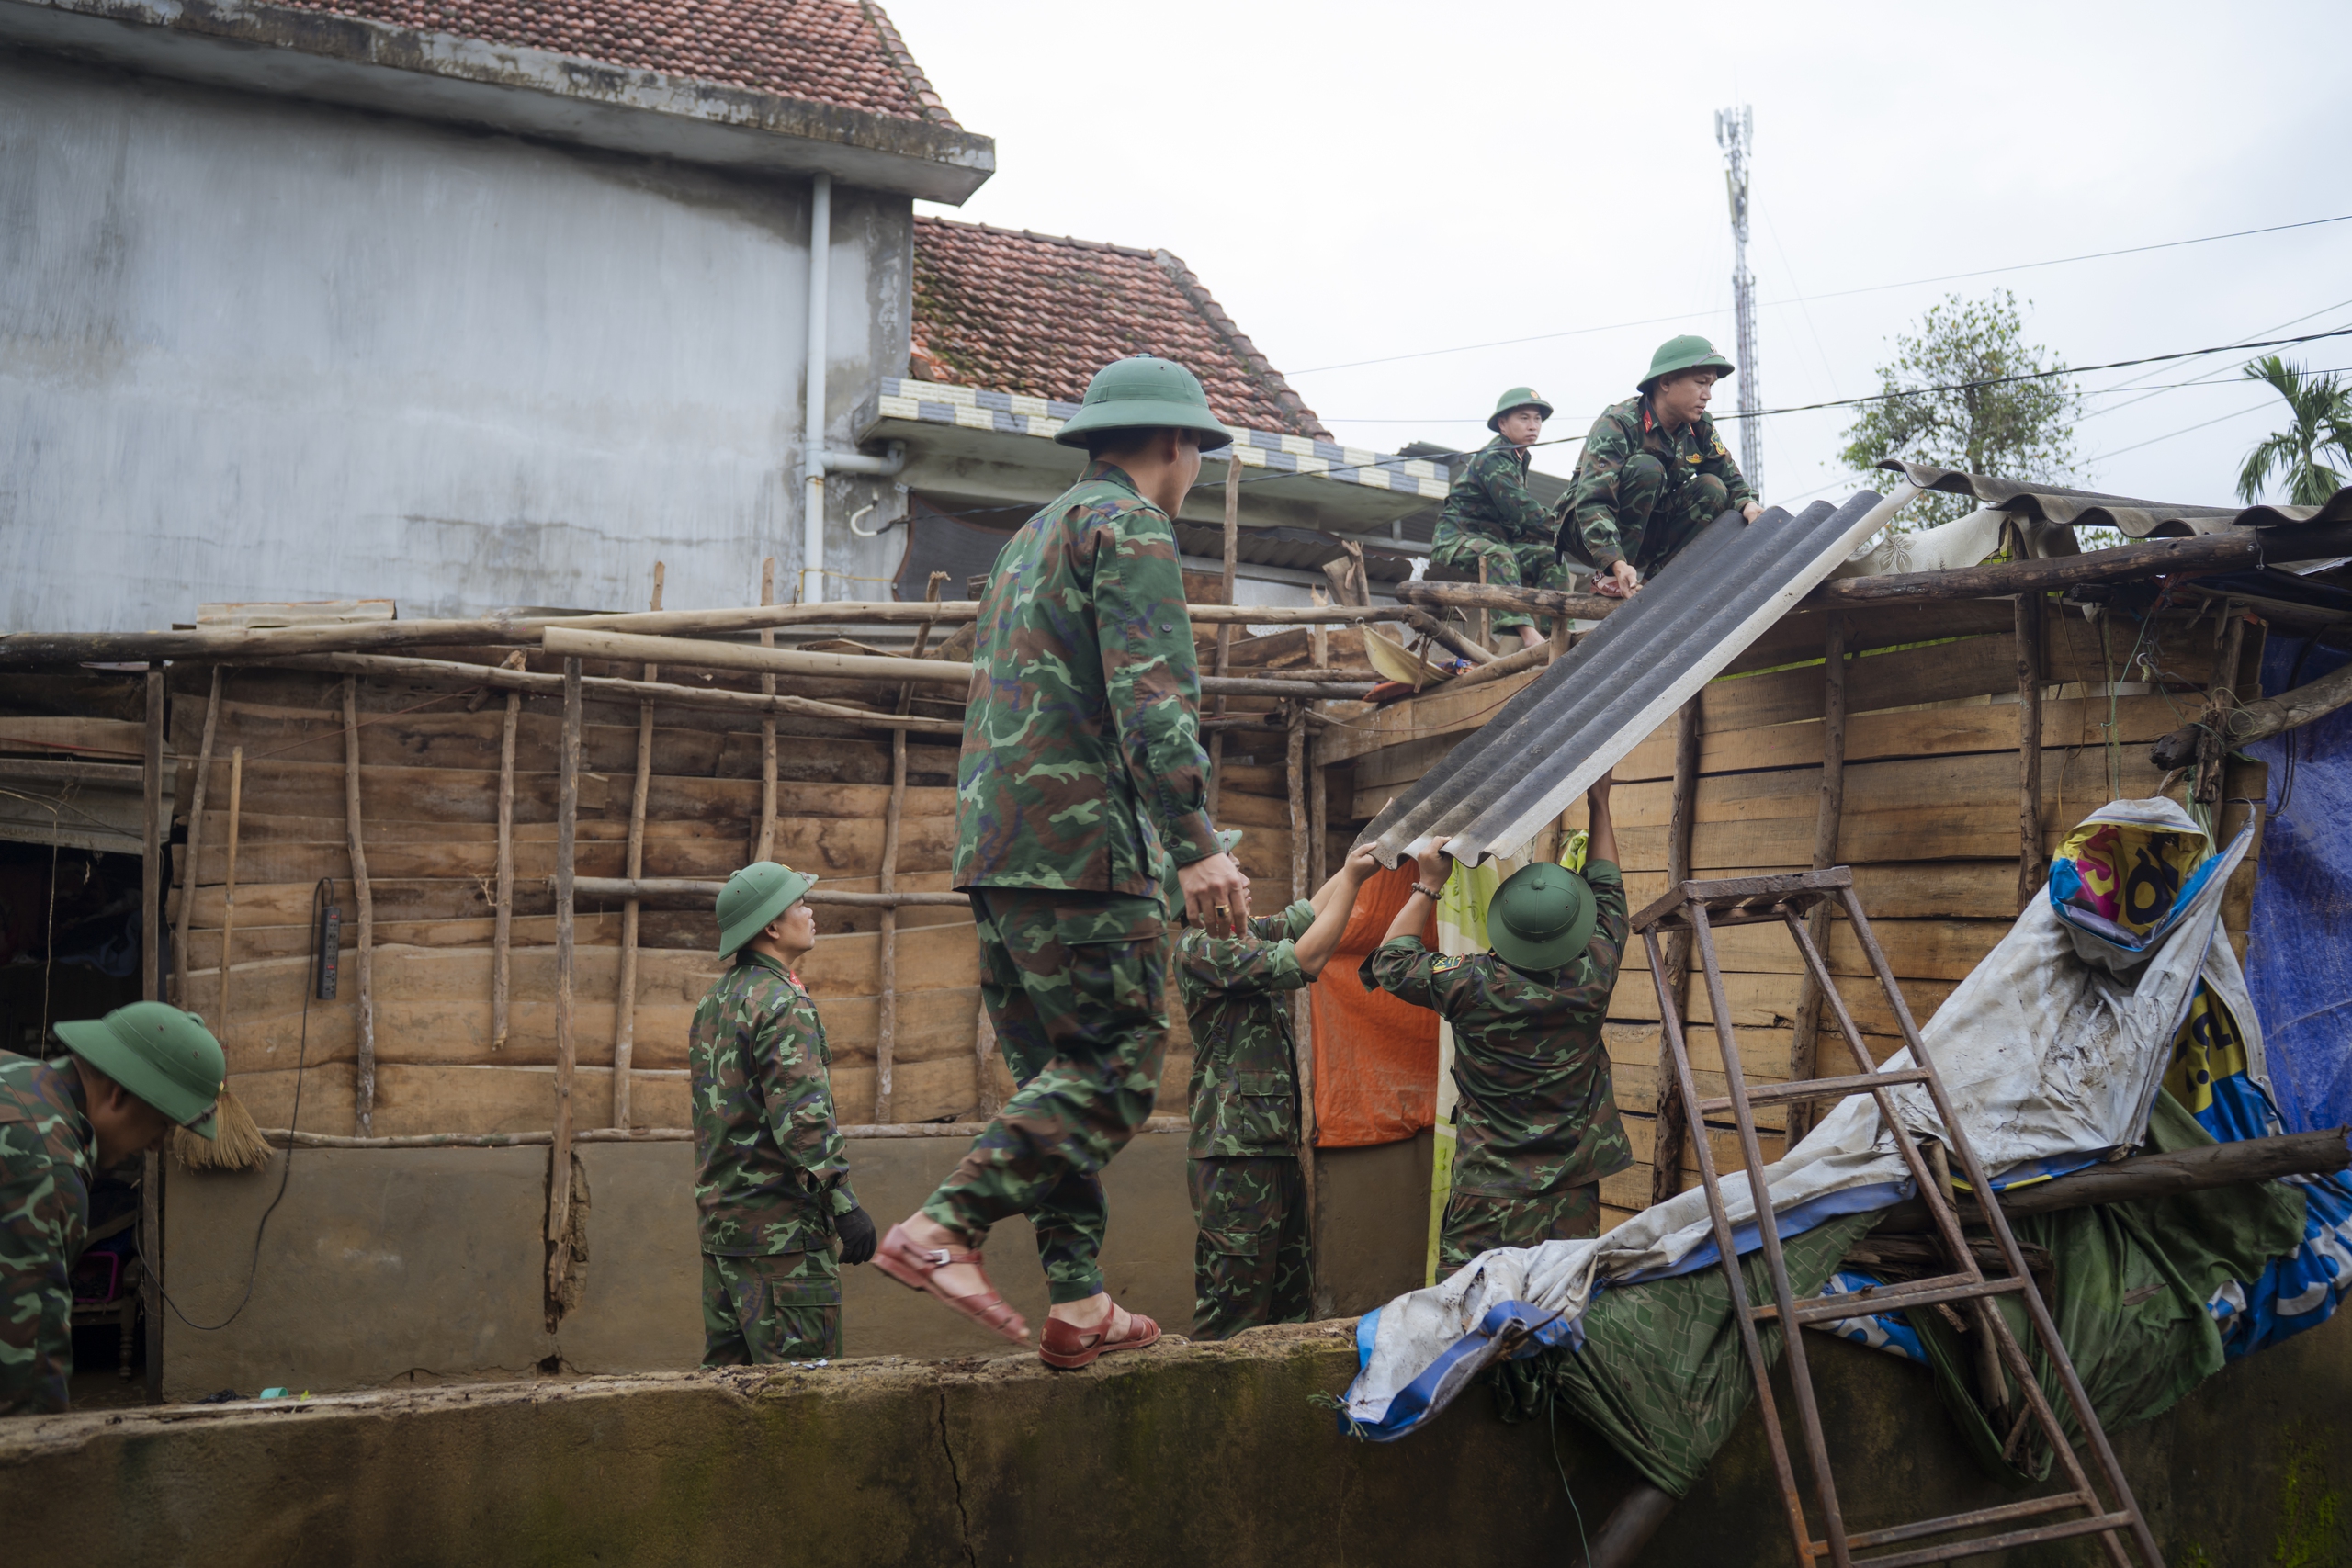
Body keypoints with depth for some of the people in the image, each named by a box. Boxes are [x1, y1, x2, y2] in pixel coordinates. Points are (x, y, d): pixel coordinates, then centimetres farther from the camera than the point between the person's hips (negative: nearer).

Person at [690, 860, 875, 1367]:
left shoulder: (713, 1001, 14)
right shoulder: (783, 1004, -15)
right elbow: (803, 1115, -22)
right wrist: (845, 1205, -22)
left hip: (718, 1215, 9)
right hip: (778, 1227, -9)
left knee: (727, 1368, 14)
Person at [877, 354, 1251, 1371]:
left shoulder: (1033, 536, 26)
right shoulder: (1130, 525, -3)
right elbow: (1151, 695, -16)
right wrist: (1194, 842, -20)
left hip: (995, 848, 9)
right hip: (1079, 841, -9)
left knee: (1060, 1073, 9)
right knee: (1118, 1065, -8)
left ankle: (1077, 1304, 7)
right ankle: (943, 1227, -17)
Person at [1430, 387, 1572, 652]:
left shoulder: (1519, 459, 15)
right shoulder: (1492, 459, -15)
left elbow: (1520, 514, 12)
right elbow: (1520, 509, -26)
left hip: (1493, 538, 10)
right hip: (1456, 537, -10)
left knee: (1550, 558, -1)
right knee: (1500, 556, -38)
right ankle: (1524, 633, -53)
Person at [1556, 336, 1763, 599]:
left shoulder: (1700, 427, -3)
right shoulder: (1617, 424, -24)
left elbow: (1730, 479, -1)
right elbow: (1592, 501, -35)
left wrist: (1748, 504, -28)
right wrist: (1617, 564, -49)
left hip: (1647, 534, 6)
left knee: (1712, 489, -15)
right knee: (1646, 468, -30)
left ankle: (1654, 578, -14)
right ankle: (1608, 578, -25)